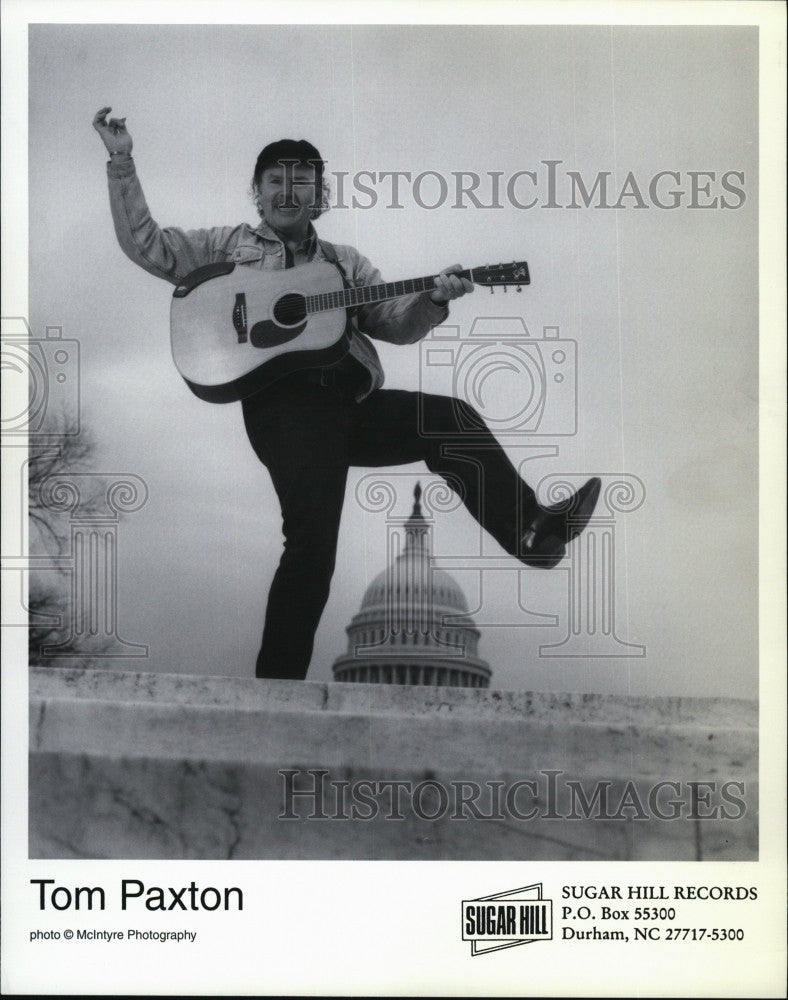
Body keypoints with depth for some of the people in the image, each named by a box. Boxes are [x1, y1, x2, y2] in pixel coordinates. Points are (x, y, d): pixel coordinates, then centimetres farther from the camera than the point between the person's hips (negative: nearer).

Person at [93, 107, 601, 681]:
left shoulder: (345, 263, 27)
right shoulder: (228, 246, 19)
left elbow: (398, 325, 19)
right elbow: (146, 245, 11)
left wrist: (435, 298, -2)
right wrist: (123, 164, 4)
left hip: (352, 399, 4)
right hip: (284, 402, -4)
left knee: (452, 418, -19)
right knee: (312, 539, -20)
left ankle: (532, 531, -21)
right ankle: (280, 677, -11)